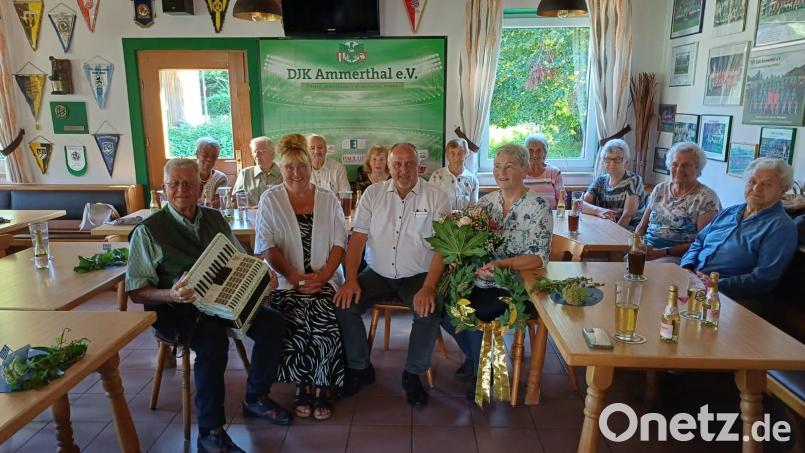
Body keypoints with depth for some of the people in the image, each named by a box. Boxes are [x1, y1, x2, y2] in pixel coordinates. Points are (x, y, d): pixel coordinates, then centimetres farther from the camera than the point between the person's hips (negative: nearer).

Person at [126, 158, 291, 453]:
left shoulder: (215, 219, 12)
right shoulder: (148, 230, -3)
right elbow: (136, 292, -7)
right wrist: (170, 295, -27)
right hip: (174, 310, -5)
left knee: (272, 322, -16)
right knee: (214, 339, -34)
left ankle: (256, 398, 6)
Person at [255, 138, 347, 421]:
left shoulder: (328, 199, 11)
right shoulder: (270, 200, 7)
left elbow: (340, 243, 5)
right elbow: (267, 246, -1)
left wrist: (322, 276, -11)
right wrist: (294, 277, -14)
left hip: (325, 279, 1)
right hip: (286, 282, -1)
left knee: (323, 324, -26)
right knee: (296, 324, -27)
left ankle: (321, 390, -7)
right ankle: (303, 388, -5)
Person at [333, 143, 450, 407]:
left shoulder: (436, 197, -3)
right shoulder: (373, 193, 5)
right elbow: (358, 238, 1)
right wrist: (351, 280, -13)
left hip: (417, 276, -2)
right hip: (378, 274, 3)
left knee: (430, 312, -29)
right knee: (344, 305, -19)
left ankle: (413, 375, -1)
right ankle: (359, 368, 6)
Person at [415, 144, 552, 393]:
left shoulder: (538, 207, -9)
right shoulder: (486, 202, 3)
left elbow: (539, 257, -16)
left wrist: (501, 264, -35)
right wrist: (429, 285, -18)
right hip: (479, 280, 5)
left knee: (472, 312, -26)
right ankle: (473, 354, 17)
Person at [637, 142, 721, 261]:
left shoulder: (707, 197, -4)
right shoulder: (660, 189, 12)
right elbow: (642, 226, 16)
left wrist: (664, 252, -20)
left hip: (678, 256, -5)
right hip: (647, 249, 5)